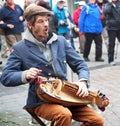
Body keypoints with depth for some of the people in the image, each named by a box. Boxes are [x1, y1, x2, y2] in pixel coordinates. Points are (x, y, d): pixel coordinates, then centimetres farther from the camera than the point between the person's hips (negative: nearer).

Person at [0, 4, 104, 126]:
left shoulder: (60, 41, 8)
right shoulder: (20, 48, -3)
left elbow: (80, 64, 10)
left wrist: (82, 81, -11)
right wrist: (25, 75, -24)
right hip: (40, 100, -4)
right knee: (64, 115, -35)